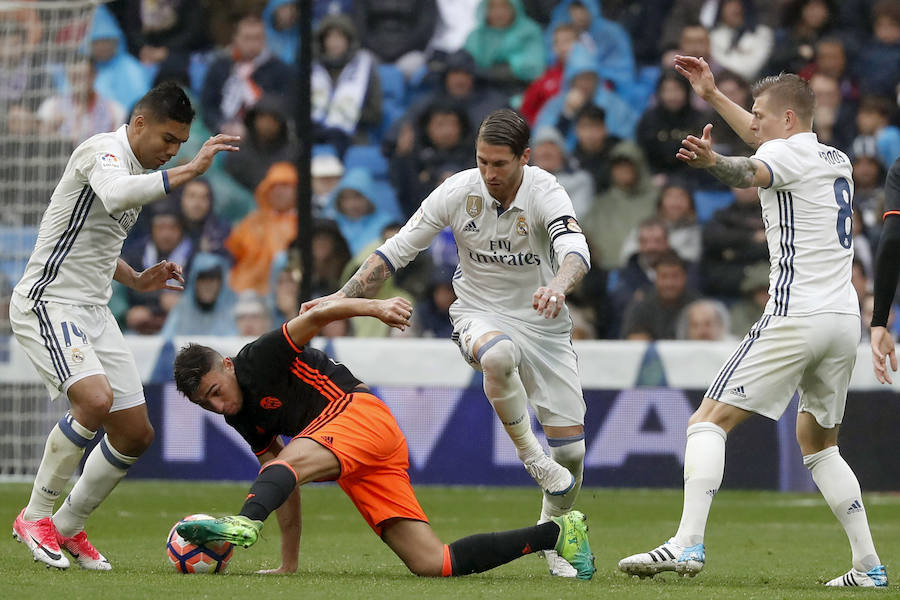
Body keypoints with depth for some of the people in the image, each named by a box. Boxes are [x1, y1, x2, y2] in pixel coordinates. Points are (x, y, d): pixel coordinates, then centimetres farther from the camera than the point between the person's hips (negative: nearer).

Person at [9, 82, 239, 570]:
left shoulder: (138, 171, 16)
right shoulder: (103, 151, -13)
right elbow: (116, 195, -38)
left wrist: (137, 280, 12)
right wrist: (190, 170, -38)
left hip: (93, 310, 10)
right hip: (48, 304, -10)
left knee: (136, 433, 5)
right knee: (95, 400, -30)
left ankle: (68, 527, 21)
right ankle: (35, 517, -12)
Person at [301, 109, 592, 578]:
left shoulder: (545, 192, -18)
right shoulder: (457, 192, -12)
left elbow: (575, 250, -36)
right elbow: (397, 249, -4)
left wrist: (558, 286, -58)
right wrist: (343, 296, -13)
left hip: (544, 325, 1)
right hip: (479, 315, -1)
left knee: (571, 451, -2)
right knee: (498, 355, -41)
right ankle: (528, 453, -20)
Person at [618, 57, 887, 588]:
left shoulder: (787, 152, -4)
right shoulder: (838, 161, 22)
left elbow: (751, 172, -29)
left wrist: (712, 161, -49)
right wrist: (713, 95, 43)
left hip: (796, 318, -9)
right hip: (845, 321, 9)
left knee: (709, 422, -8)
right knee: (818, 443, 22)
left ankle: (688, 543, -22)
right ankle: (869, 566, 15)